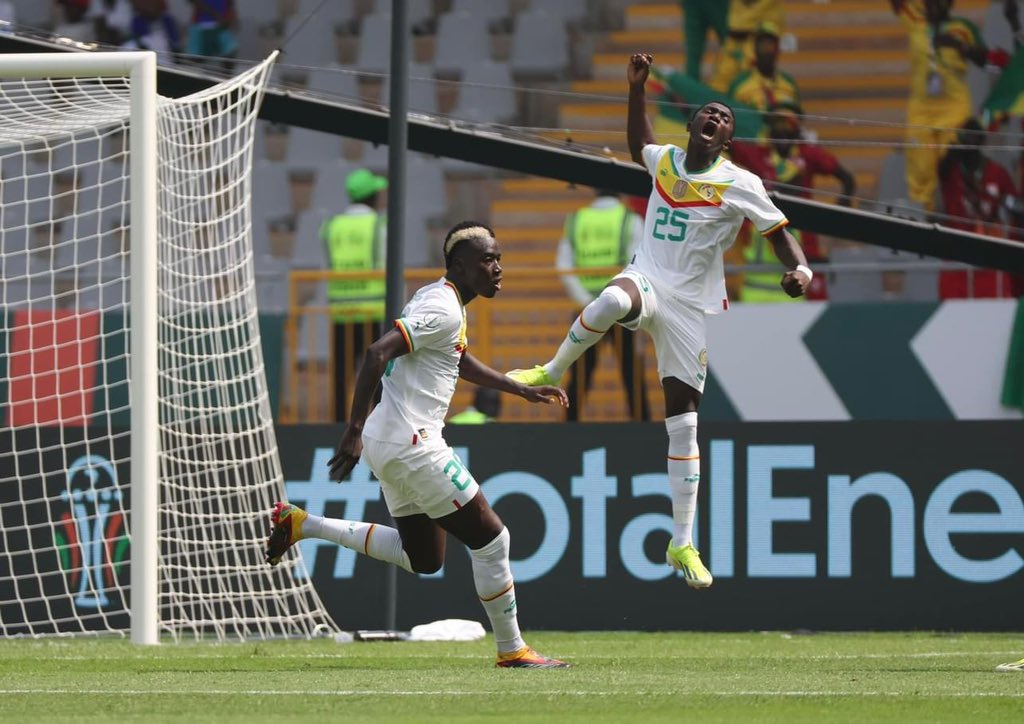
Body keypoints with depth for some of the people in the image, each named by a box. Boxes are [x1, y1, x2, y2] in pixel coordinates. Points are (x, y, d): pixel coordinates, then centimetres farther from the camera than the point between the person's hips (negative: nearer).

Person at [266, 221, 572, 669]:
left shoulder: (437, 299, 15)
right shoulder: (444, 310, -16)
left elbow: (459, 362, 34)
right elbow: (377, 353, -27)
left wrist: (524, 390, 34)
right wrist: (354, 431, -28)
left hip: (393, 446, 10)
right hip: (411, 445, -10)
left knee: (423, 559, 19)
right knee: (489, 538, -2)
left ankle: (303, 525, 19)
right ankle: (511, 650, 6)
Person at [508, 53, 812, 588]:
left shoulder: (741, 186, -3)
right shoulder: (664, 160, 8)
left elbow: (779, 233, 1)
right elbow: (639, 146, 33)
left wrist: (800, 270, -20)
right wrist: (637, 89, 24)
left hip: (692, 306, -1)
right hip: (647, 282, 1)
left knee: (683, 421, -3)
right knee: (613, 301, -40)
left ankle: (682, 544, 3)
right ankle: (553, 372, -16)